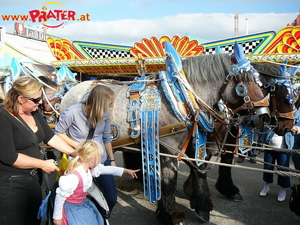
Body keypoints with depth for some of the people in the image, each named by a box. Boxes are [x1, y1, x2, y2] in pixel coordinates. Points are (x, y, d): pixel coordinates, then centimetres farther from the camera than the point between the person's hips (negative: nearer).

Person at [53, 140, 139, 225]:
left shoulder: (89, 168, -8)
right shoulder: (74, 177, -36)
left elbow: (106, 169, 7)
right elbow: (60, 196, -26)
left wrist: (126, 171, 16)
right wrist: (57, 218, -14)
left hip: (82, 203, 9)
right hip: (71, 208, -9)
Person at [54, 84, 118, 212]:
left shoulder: (105, 113, -7)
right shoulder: (72, 112, -22)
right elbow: (58, 132, -9)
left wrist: (112, 160, 9)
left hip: (102, 162, 5)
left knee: (112, 198, 12)